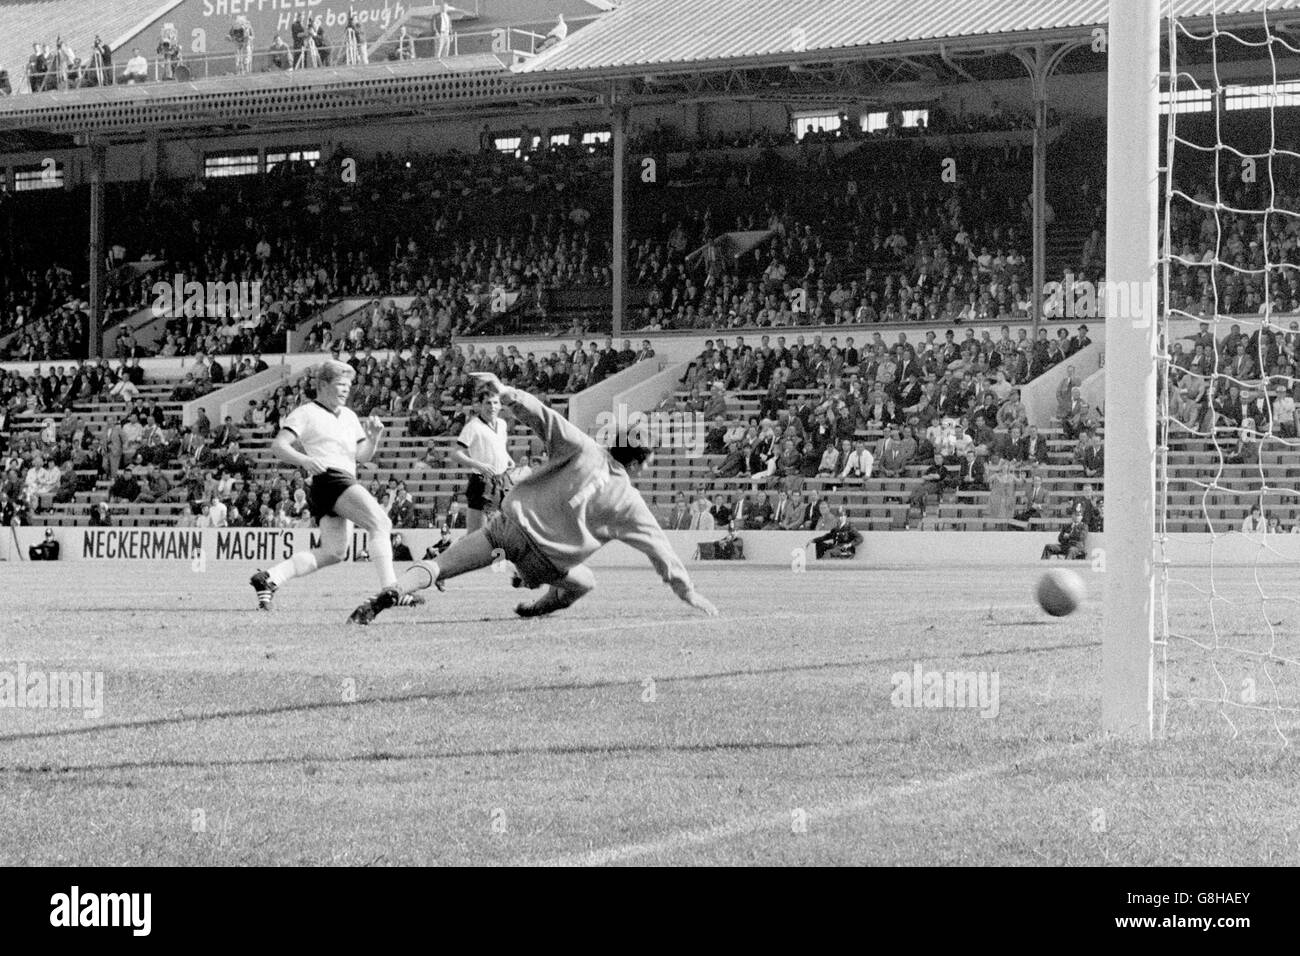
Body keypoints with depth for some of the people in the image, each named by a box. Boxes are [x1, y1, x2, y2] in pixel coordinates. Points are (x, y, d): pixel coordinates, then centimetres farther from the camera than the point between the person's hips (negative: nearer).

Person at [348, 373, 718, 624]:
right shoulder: (628, 501, 4)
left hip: (513, 521, 2)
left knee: (440, 565, -3)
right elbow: (659, 546, 8)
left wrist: (504, 392, -9)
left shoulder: (583, 449, 7)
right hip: (545, 555, -2)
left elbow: (544, 418, -5)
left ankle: (393, 592, -22)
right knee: (583, 583, 26)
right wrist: (687, 590, 16)